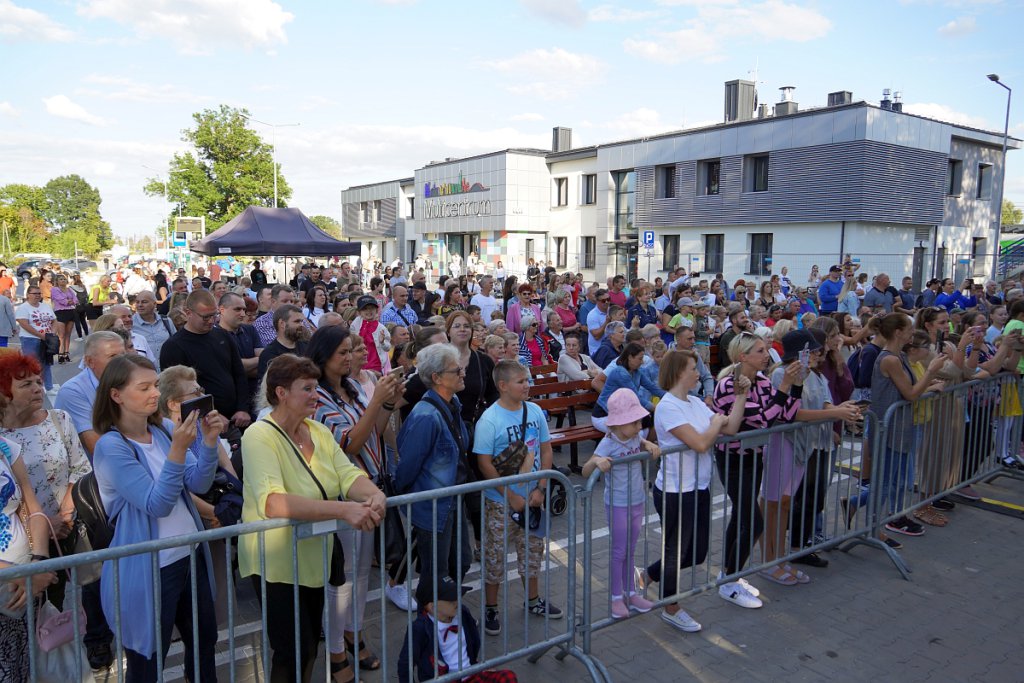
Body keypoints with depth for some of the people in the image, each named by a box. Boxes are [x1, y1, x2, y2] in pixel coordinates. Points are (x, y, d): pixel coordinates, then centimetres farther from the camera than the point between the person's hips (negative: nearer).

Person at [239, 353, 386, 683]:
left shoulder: (319, 431, 1)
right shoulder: (259, 436, -21)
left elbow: (349, 475, -9)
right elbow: (272, 502, -36)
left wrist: (375, 495, -32)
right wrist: (343, 509, -44)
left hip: (315, 559, 7)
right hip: (277, 565, -7)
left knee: (311, 646, 20)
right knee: (296, 652, 0)